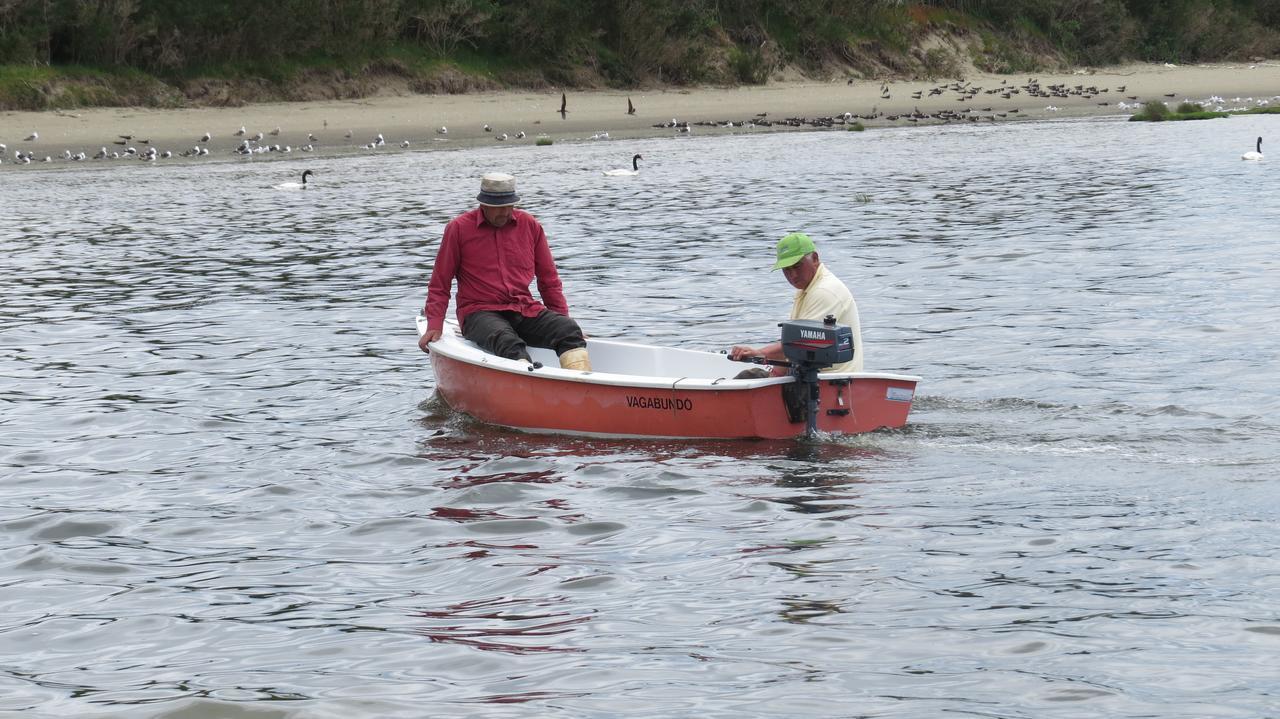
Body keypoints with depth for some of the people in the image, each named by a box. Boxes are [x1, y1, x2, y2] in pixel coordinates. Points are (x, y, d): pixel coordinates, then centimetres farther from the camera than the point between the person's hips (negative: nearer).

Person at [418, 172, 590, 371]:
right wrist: (434, 326, -3)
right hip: (479, 313, -3)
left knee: (570, 330, -26)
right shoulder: (459, 229, 4)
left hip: (526, 309, 3)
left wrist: (562, 320, 12)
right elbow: (439, 284, 8)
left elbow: (549, 279, 19)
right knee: (508, 341, -38)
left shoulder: (530, 226, 12)